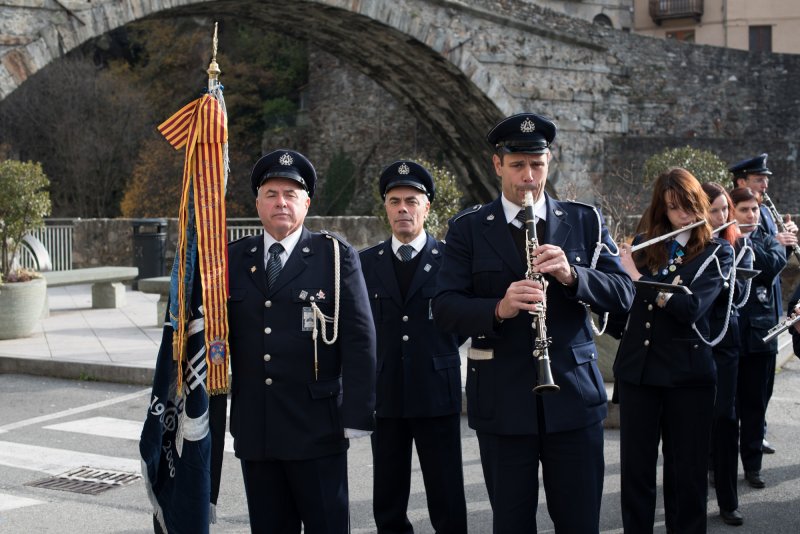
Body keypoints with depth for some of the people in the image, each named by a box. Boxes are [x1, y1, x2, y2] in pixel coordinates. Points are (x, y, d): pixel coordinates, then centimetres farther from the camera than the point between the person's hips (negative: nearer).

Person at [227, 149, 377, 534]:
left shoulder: (337, 257, -1)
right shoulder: (234, 259, 9)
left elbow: (359, 340, -5)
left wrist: (356, 416, -10)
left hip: (316, 428, -3)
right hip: (253, 429, 4)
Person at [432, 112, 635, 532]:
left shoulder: (585, 221, 7)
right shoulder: (468, 229, 3)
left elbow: (623, 294, 0)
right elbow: (444, 308, -5)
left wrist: (572, 275, -19)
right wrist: (498, 309, -25)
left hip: (575, 393, 1)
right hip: (502, 400, -1)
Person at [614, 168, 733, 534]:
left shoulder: (717, 253, -1)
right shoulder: (642, 245, 8)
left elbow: (690, 307, -16)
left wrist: (637, 276, -16)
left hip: (688, 372, -2)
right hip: (637, 368, 3)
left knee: (688, 470, 6)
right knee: (635, 467, 7)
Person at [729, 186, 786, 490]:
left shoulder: (768, 241, 9)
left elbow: (775, 264, -12)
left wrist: (744, 241, -15)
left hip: (759, 333, 2)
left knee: (756, 404, 8)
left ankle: (752, 464, 18)